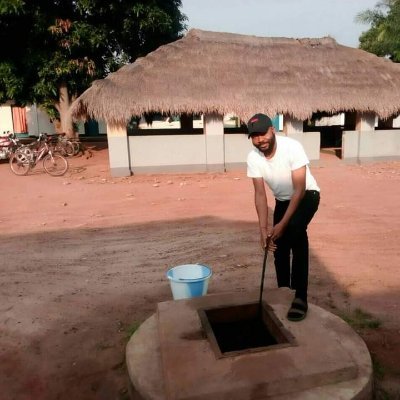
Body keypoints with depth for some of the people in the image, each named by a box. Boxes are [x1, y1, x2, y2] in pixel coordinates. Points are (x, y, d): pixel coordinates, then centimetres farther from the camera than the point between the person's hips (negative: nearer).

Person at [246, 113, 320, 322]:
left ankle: (300, 297, -23)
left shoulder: (292, 147, -30)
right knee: (279, 245, 5)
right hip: (282, 200, 5)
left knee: (295, 230, -31)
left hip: (307, 195, -5)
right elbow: (260, 194, -15)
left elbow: (300, 190, -29)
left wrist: (282, 224, -32)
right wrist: (263, 228, -25)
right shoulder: (253, 158, -17)